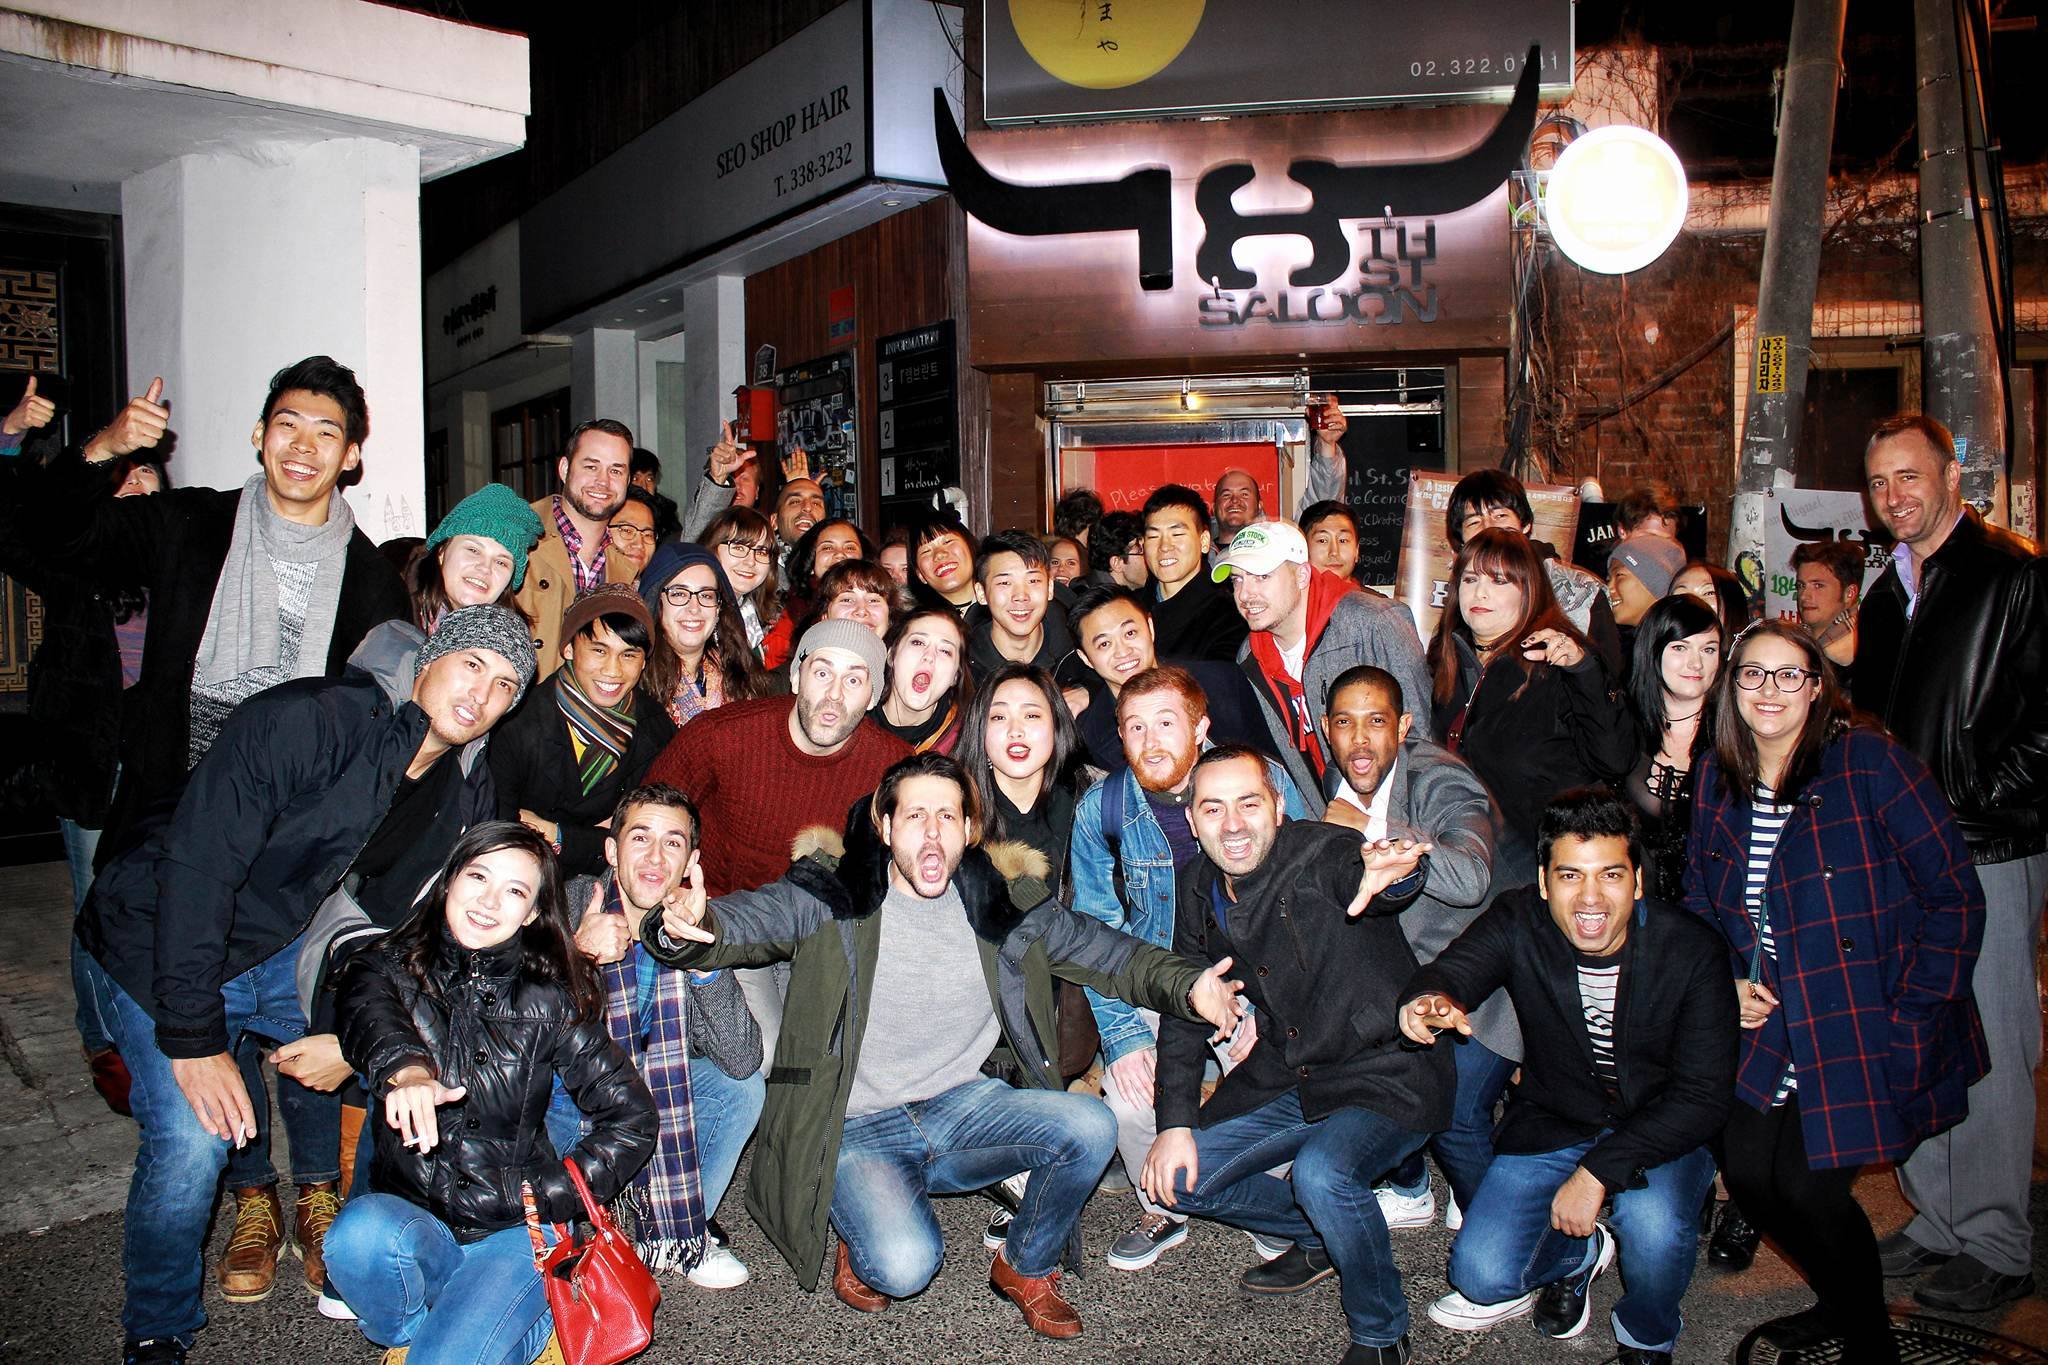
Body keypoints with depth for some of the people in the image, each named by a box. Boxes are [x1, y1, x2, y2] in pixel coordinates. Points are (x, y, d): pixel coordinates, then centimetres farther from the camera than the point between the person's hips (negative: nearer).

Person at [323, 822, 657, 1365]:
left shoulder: (551, 999, 2)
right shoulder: (391, 968, 3)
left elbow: (632, 1118, 2)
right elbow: (367, 1012, -23)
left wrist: (552, 1195, -9)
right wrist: (406, 1068, -44)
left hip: (514, 1232, -1)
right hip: (412, 1213, 2)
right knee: (360, 1233, -31)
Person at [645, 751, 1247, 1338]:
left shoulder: (1003, 908, 0)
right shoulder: (830, 900, -8)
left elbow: (1108, 951, 3)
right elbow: (742, 920, -19)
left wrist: (1189, 988, -15)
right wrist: (689, 926, -44)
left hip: (962, 1106, 4)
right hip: (858, 1131, -3)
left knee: (1090, 1126, -20)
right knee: (905, 1265, -28)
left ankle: (1025, 1267, 9)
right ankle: (862, 1248, 12)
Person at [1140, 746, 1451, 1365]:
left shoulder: (1324, 853, -21)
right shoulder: (1198, 892, -1)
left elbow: (1352, 870, -47)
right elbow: (1184, 1011, 6)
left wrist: (1387, 877, -71)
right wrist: (1176, 1122, -3)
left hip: (1386, 1076, -7)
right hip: (1286, 1080, 7)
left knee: (1320, 1172, -32)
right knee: (1182, 1179, 2)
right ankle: (1322, 1239, 26)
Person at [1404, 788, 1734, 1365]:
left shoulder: (1691, 949, -18)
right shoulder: (1519, 922, -14)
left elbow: (1703, 1098, -19)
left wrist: (1599, 1170, -28)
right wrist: (1432, 999, -54)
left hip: (1661, 1128, -1)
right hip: (1554, 1123, 2)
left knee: (1654, 1227, -33)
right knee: (1480, 1276, -14)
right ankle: (1578, 1254, 22)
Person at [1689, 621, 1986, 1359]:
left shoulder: (1870, 760, -12)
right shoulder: (1718, 779, 4)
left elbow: (1954, 896, -11)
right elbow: (1700, 896, 16)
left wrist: (1911, 1018, -14)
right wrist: (1723, 982, 0)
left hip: (1866, 1030, -5)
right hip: (1771, 1023, 5)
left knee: (1809, 1185, -9)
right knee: (1745, 1169, 0)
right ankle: (1840, 1298, 30)